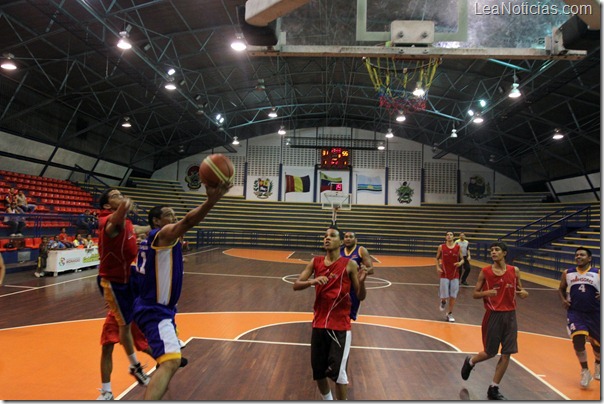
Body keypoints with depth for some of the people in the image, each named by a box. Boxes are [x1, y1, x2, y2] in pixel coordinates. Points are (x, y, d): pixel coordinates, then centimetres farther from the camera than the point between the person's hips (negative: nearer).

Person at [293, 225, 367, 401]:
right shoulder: (316, 262, 1)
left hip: (341, 326, -3)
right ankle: (327, 399, 40)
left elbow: (361, 297, -4)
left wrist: (361, 282, -25)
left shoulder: (350, 265, -7)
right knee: (318, 372, 14)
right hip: (319, 324, 4)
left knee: (338, 372, -3)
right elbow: (296, 285, -3)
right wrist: (312, 281, -23)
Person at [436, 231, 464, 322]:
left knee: (453, 296, 3)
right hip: (444, 275, -1)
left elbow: (462, 259, 7)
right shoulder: (441, 247, -3)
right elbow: (437, 258, 8)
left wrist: (460, 263, -16)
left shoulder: (458, 248, -1)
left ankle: (450, 314, 19)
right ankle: (443, 302, 35)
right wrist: (438, 267, -7)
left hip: (455, 275, 1)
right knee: (444, 296, -2)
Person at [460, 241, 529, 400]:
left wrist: (524, 293, -11)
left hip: (510, 315, 3)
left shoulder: (514, 271, 1)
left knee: (506, 354, 4)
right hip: (493, 315, -3)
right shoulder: (485, 272, -6)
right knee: (490, 352, 4)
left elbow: (520, 289, 13)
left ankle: (493, 389, 18)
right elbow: (475, 294, -2)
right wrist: (486, 293, -23)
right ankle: (470, 362, 37)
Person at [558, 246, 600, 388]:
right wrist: (563, 300, -3)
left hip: (594, 313, 0)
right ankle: (585, 371, 8)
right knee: (578, 340, -13)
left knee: (596, 343, 16)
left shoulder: (598, 273, -4)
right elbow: (561, 289, 15)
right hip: (575, 312, 0)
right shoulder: (567, 273, 2)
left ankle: (598, 364, 48)